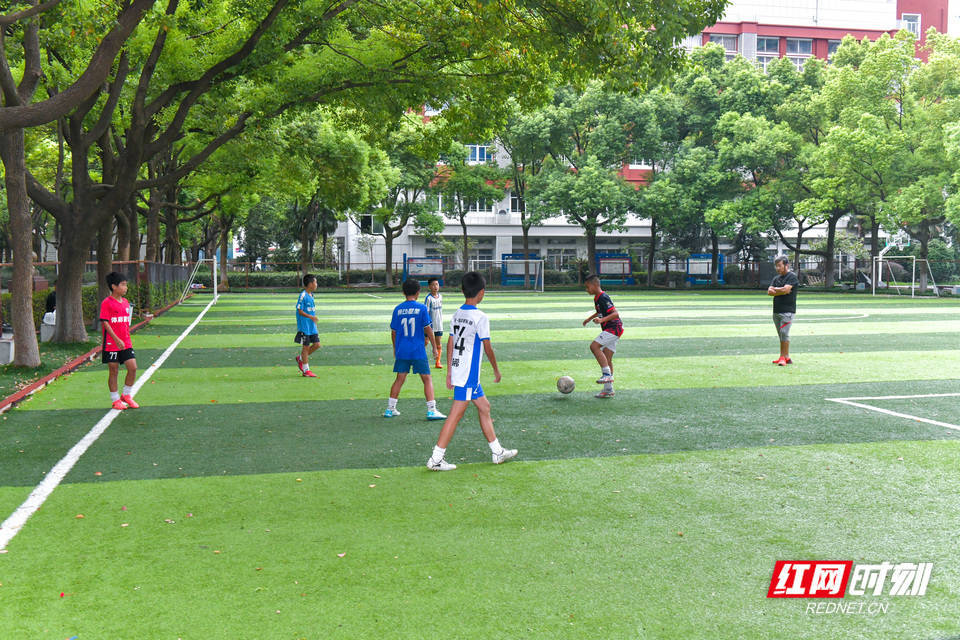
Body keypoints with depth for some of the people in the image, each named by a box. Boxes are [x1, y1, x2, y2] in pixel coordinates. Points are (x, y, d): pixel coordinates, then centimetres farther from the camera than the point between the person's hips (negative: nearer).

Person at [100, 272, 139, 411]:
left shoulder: (125, 302, 10)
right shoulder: (106, 303, -11)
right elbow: (105, 322, -15)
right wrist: (117, 340, -20)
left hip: (126, 343, 6)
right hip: (111, 344, -6)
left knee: (133, 368, -1)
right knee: (114, 372, 3)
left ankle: (126, 395, 17)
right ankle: (115, 400, 16)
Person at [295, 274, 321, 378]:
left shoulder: (311, 295, 11)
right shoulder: (303, 295, -15)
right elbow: (300, 311, -17)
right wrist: (310, 317, -28)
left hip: (312, 326, 8)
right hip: (304, 326, -8)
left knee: (317, 344, 4)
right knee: (305, 346, -1)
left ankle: (301, 358, 24)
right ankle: (305, 371, 7)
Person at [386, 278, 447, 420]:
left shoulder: (398, 309, 4)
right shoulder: (421, 308, -5)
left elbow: (393, 331, 8)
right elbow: (428, 329, -3)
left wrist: (395, 348, 21)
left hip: (401, 350, 4)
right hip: (418, 350, -3)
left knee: (400, 379, 14)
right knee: (427, 379, 4)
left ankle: (390, 409, 17)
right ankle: (431, 410, -2)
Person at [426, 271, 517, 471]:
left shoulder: (457, 314, 8)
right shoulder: (480, 318, -15)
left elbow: (450, 344, 11)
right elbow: (488, 348, -11)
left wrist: (449, 371, 17)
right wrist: (496, 369, 3)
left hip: (458, 371, 9)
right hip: (468, 374, -9)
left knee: (484, 407, 18)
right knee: (456, 415, -5)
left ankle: (497, 452, 27)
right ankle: (436, 459, -4)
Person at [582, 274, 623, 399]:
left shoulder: (603, 298, -17)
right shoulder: (597, 298, 14)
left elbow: (616, 313, -25)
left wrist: (602, 320, -37)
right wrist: (589, 318, 41)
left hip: (614, 328, -10)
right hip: (611, 329, 10)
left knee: (594, 346, -21)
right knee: (607, 359, 7)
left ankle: (607, 374, -19)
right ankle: (608, 389, 9)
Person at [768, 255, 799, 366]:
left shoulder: (792, 276, -5)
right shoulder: (776, 278, 17)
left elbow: (785, 289, -17)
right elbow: (769, 292, 5)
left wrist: (775, 289, 0)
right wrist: (780, 291, -9)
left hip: (787, 311, -7)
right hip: (776, 310, 7)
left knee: (784, 333, -13)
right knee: (781, 335, 8)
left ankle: (783, 357, -13)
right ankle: (786, 357, 12)